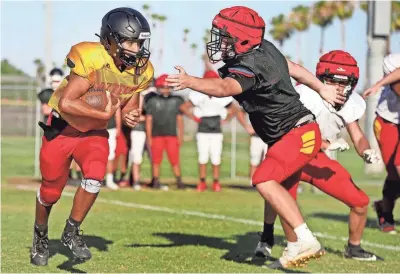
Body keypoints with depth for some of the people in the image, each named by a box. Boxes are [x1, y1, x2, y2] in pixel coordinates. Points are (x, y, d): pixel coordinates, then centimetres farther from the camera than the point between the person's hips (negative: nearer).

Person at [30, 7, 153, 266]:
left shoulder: (141, 71, -11)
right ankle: (40, 236, 37)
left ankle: (72, 232, 2)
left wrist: (130, 115, -15)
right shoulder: (90, 58, -30)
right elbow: (65, 103, -33)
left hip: (95, 132, 4)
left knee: (95, 177, -22)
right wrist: (105, 113, -29)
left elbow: (131, 99, 8)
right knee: (52, 189, 7)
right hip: (62, 128, -3)